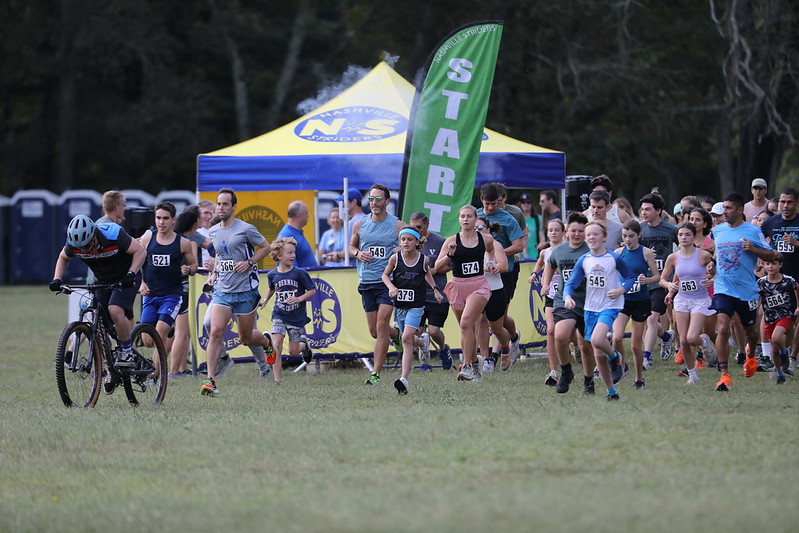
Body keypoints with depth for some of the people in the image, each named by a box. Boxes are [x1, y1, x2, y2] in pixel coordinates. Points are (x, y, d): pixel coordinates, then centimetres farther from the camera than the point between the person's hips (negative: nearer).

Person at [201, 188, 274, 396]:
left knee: (246, 338, 9)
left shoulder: (246, 229, -8)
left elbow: (266, 247, 1)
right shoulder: (213, 232, 8)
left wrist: (249, 263, -13)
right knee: (215, 332, -15)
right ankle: (211, 380, -16)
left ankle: (267, 342, 46)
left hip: (245, 291, -3)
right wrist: (214, 273, 9)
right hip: (222, 291, 3)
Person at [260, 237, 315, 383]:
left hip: (297, 316, -1)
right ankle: (278, 379, -9)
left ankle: (304, 344, 41)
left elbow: (312, 290, -6)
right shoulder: (272, 275, -2)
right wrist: (265, 300, 6)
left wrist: (299, 299, -20)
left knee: (293, 351, 4)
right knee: (277, 345, -15)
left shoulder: (300, 273, -11)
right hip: (279, 315, 1)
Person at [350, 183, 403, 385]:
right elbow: (352, 246, 22)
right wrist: (358, 253, 0)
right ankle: (396, 333, 44)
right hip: (366, 283, 4)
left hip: (389, 282, -4)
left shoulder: (398, 225, -1)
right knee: (374, 331, 8)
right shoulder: (360, 224, 8)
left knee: (381, 326, -15)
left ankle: (376, 373, -12)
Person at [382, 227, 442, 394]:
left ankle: (404, 379, -23)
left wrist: (435, 289, 17)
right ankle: (424, 342, 56)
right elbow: (385, 275, 8)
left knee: (407, 338, -19)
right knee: (410, 340, 16)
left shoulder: (424, 259, -3)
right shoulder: (395, 258, -5)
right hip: (399, 305, 3)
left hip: (416, 306, -3)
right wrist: (391, 287, -10)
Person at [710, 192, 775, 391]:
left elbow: (771, 255, -3)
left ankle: (751, 354, 53)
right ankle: (724, 375, -17)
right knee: (723, 328, -18)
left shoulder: (753, 231, -6)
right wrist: (713, 264, 7)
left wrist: (753, 249, -20)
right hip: (723, 289, 1)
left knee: (750, 330, 17)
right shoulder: (718, 230, 6)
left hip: (747, 290, -1)